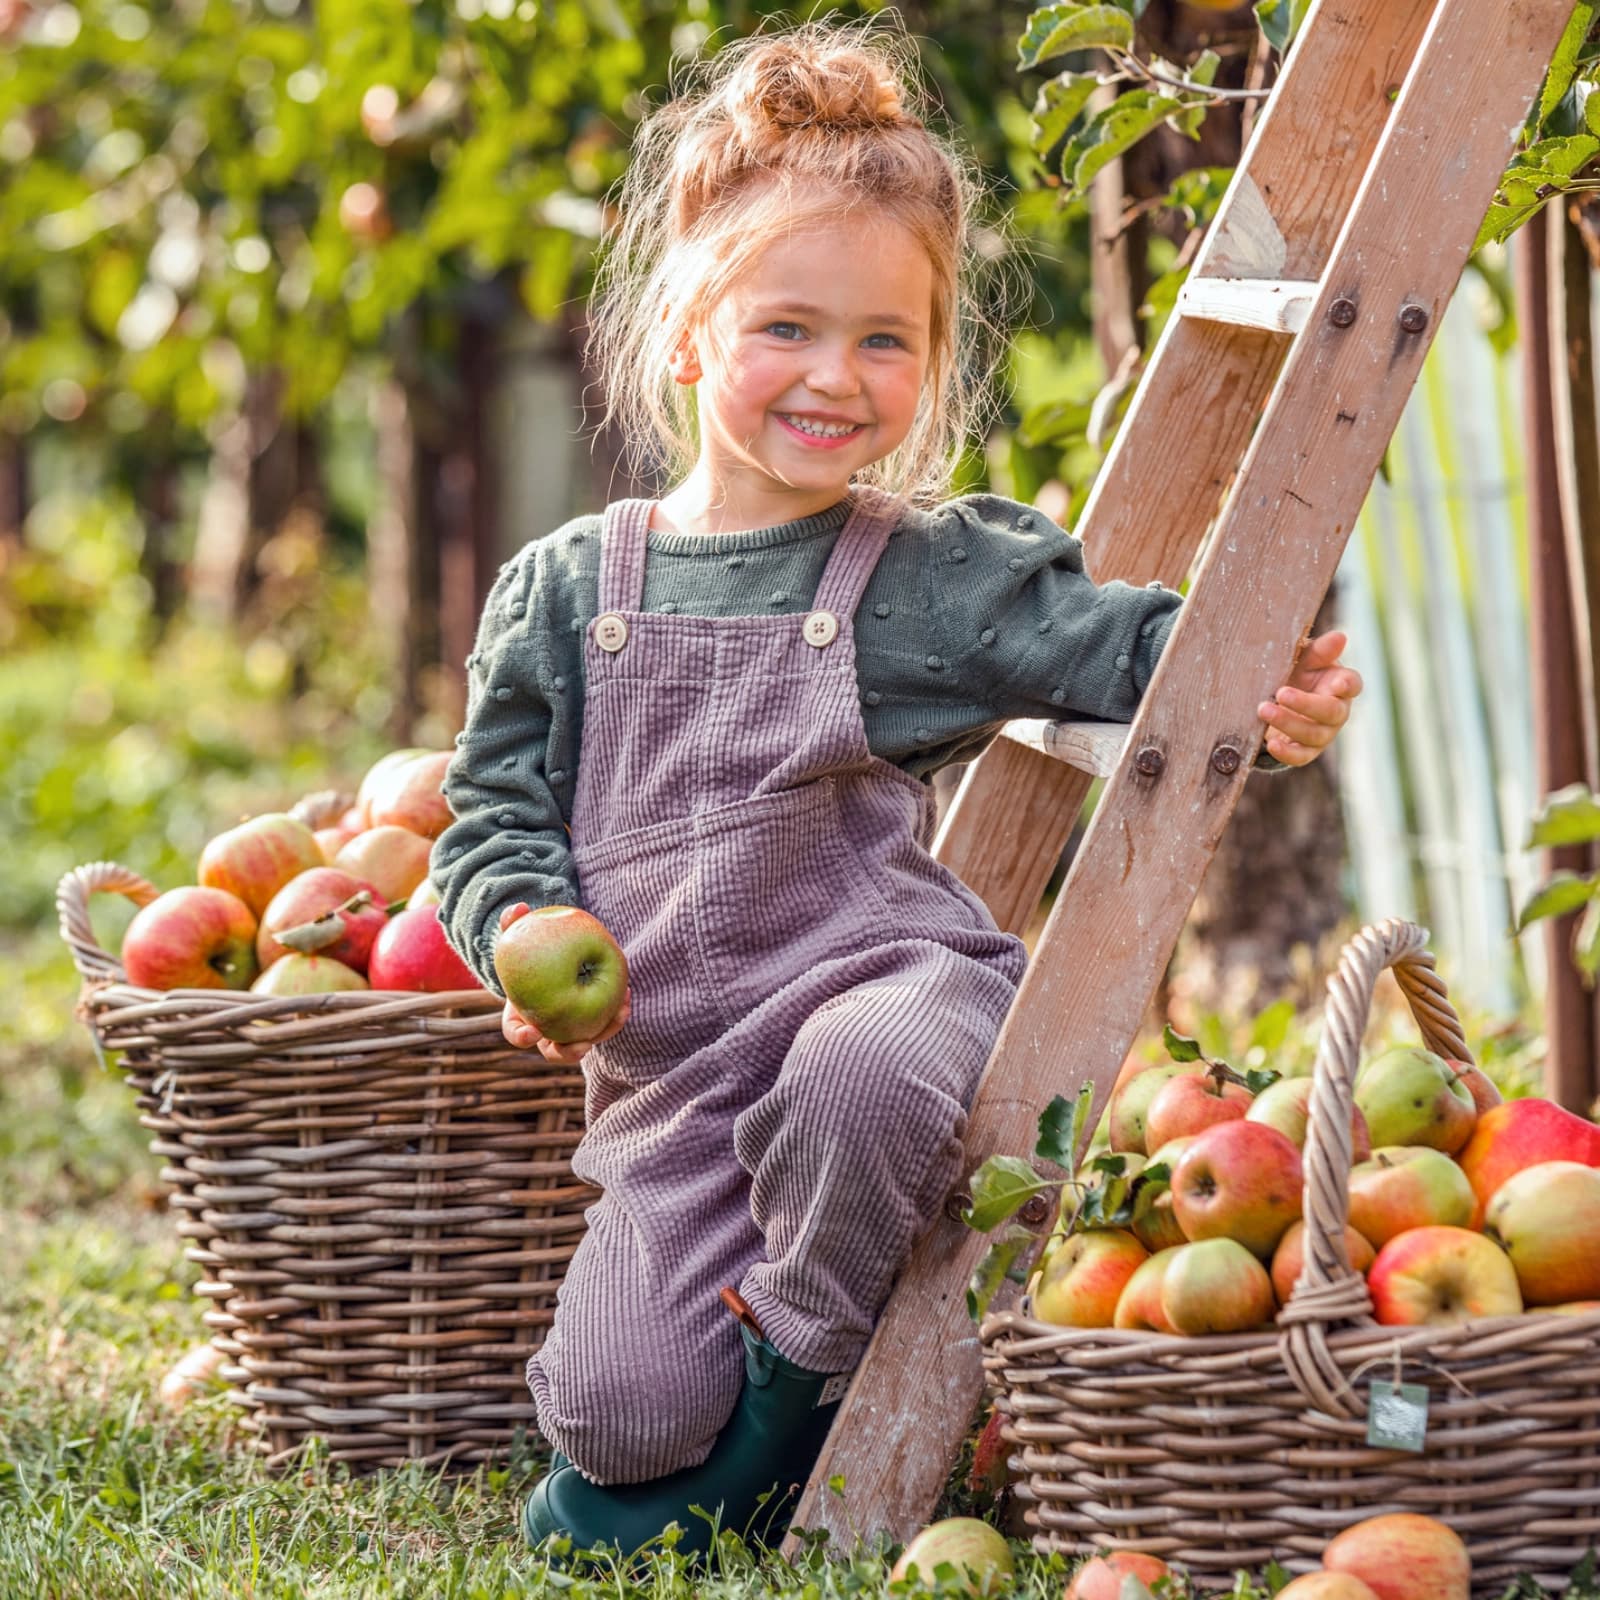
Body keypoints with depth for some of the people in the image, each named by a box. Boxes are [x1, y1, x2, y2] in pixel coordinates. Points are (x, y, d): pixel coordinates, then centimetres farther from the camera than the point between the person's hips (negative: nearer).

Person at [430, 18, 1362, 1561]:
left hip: (884, 975, -2)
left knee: (858, 1076, -40)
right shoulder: (567, 589, 10)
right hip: (671, 1066, 2)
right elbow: (495, 809, 11)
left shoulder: (934, 572, 5)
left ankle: (795, 1387, -12)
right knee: (618, 1410, -14)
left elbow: (1111, 643, -5)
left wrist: (1259, 690, -26)